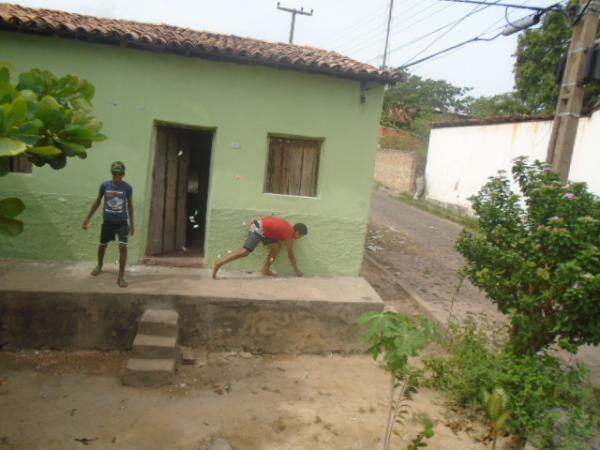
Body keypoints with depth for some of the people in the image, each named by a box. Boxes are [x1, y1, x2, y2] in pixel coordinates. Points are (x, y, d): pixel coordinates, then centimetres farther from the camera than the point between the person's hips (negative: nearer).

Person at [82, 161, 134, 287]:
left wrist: (132, 224, 5)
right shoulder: (104, 185, -7)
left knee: (123, 247, -13)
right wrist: (88, 218, 8)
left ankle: (121, 276, -5)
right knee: (102, 245, 17)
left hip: (122, 222, -2)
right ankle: (99, 265, 46)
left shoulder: (127, 188, -9)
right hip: (107, 221, 2)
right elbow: (98, 201, 7)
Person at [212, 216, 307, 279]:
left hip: (259, 224, 9)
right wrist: (297, 271, 10)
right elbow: (290, 255, 1)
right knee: (245, 251, -16)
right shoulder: (289, 234, -5)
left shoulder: (287, 226, 16)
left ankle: (266, 269, 8)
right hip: (259, 229, -9)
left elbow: (270, 217, 21)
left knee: (277, 245, 8)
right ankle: (219, 263, -21)